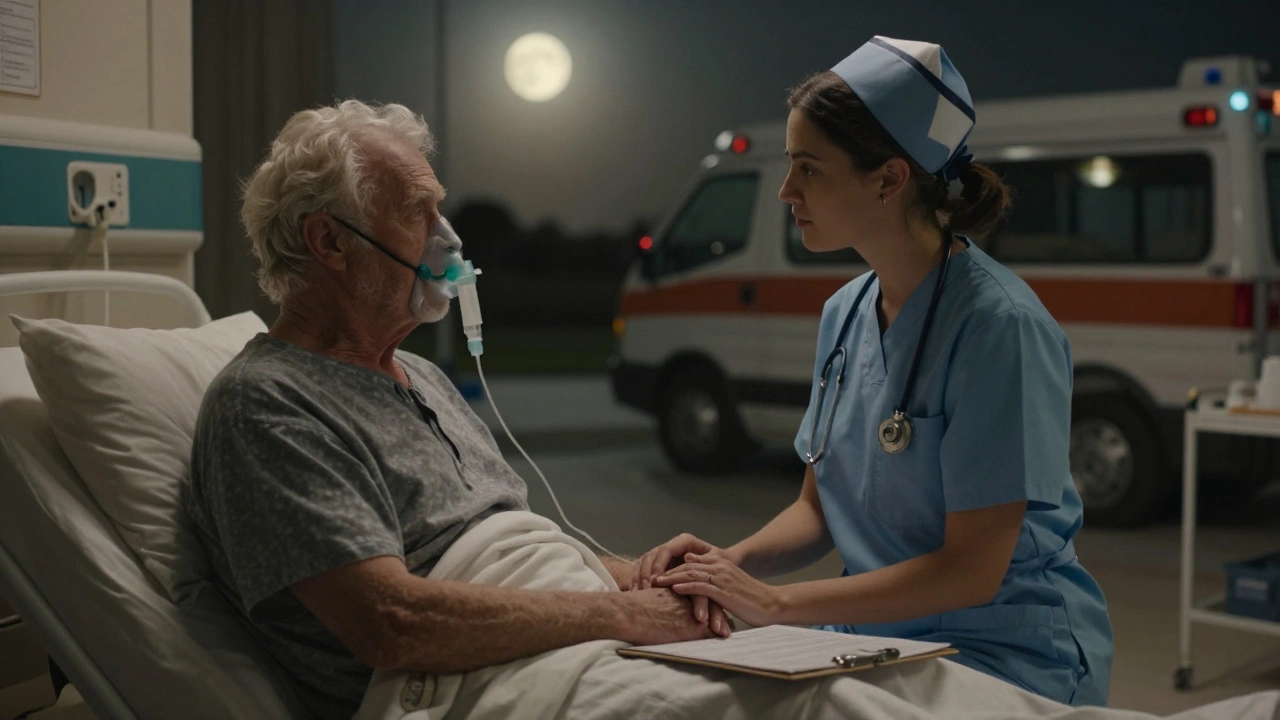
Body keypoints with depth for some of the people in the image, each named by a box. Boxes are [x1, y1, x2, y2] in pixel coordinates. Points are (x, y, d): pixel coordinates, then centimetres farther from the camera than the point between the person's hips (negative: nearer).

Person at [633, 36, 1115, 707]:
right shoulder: (845, 313, 5)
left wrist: (776, 602, -18)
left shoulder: (997, 324, -19)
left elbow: (973, 570, -18)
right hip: (878, 634, 6)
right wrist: (734, 561, -8)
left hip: (1007, 651, -6)